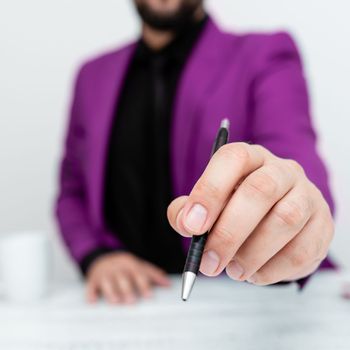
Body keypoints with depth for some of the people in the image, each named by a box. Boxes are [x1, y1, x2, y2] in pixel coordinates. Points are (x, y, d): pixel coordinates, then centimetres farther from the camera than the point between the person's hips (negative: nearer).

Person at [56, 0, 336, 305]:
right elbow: (73, 191, 14)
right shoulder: (94, 75, 10)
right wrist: (97, 256, -4)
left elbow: (296, 157, -19)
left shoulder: (264, 56, -1)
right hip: (127, 306, 6)